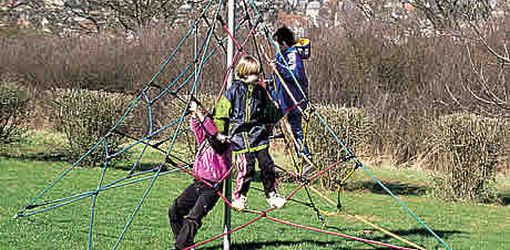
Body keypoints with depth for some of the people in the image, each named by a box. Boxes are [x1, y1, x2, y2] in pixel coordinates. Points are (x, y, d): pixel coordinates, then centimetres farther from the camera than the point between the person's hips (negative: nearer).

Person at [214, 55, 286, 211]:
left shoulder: (260, 91, 10)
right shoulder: (234, 91, -4)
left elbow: (269, 113, 25)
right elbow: (221, 112, -2)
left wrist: (279, 110, 10)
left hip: (259, 135, 4)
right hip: (241, 136, -4)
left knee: (267, 164, 0)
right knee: (246, 167, -8)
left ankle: (272, 195, 14)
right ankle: (239, 198, 7)